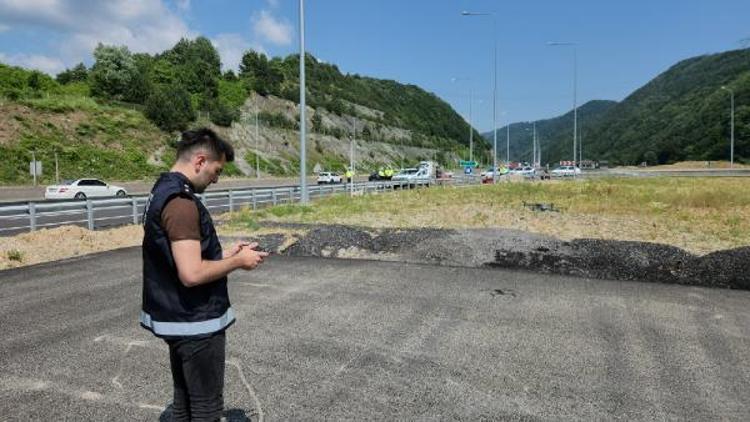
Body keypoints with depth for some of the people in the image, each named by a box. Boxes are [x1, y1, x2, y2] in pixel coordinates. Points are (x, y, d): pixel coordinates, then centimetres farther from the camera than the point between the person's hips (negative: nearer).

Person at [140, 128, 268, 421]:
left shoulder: (161, 193, 9)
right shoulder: (181, 201, -23)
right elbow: (192, 273, -29)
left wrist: (225, 255, 8)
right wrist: (238, 261, -15)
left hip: (178, 320, 10)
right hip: (196, 323, -10)